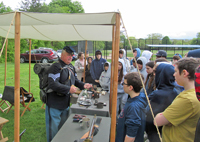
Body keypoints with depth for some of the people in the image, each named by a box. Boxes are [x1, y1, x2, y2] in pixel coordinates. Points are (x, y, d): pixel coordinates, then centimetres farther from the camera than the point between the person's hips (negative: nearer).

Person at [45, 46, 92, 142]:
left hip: (66, 104, 8)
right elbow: (52, 84, -29)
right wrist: (69, 89, -29)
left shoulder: (71, 67, 8)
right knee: (53, 128, 8)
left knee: (63, 126, 24)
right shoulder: (56, 66, -19)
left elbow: (75, 80, 19)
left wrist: (83, 85, 1)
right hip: (55, 105, -8)